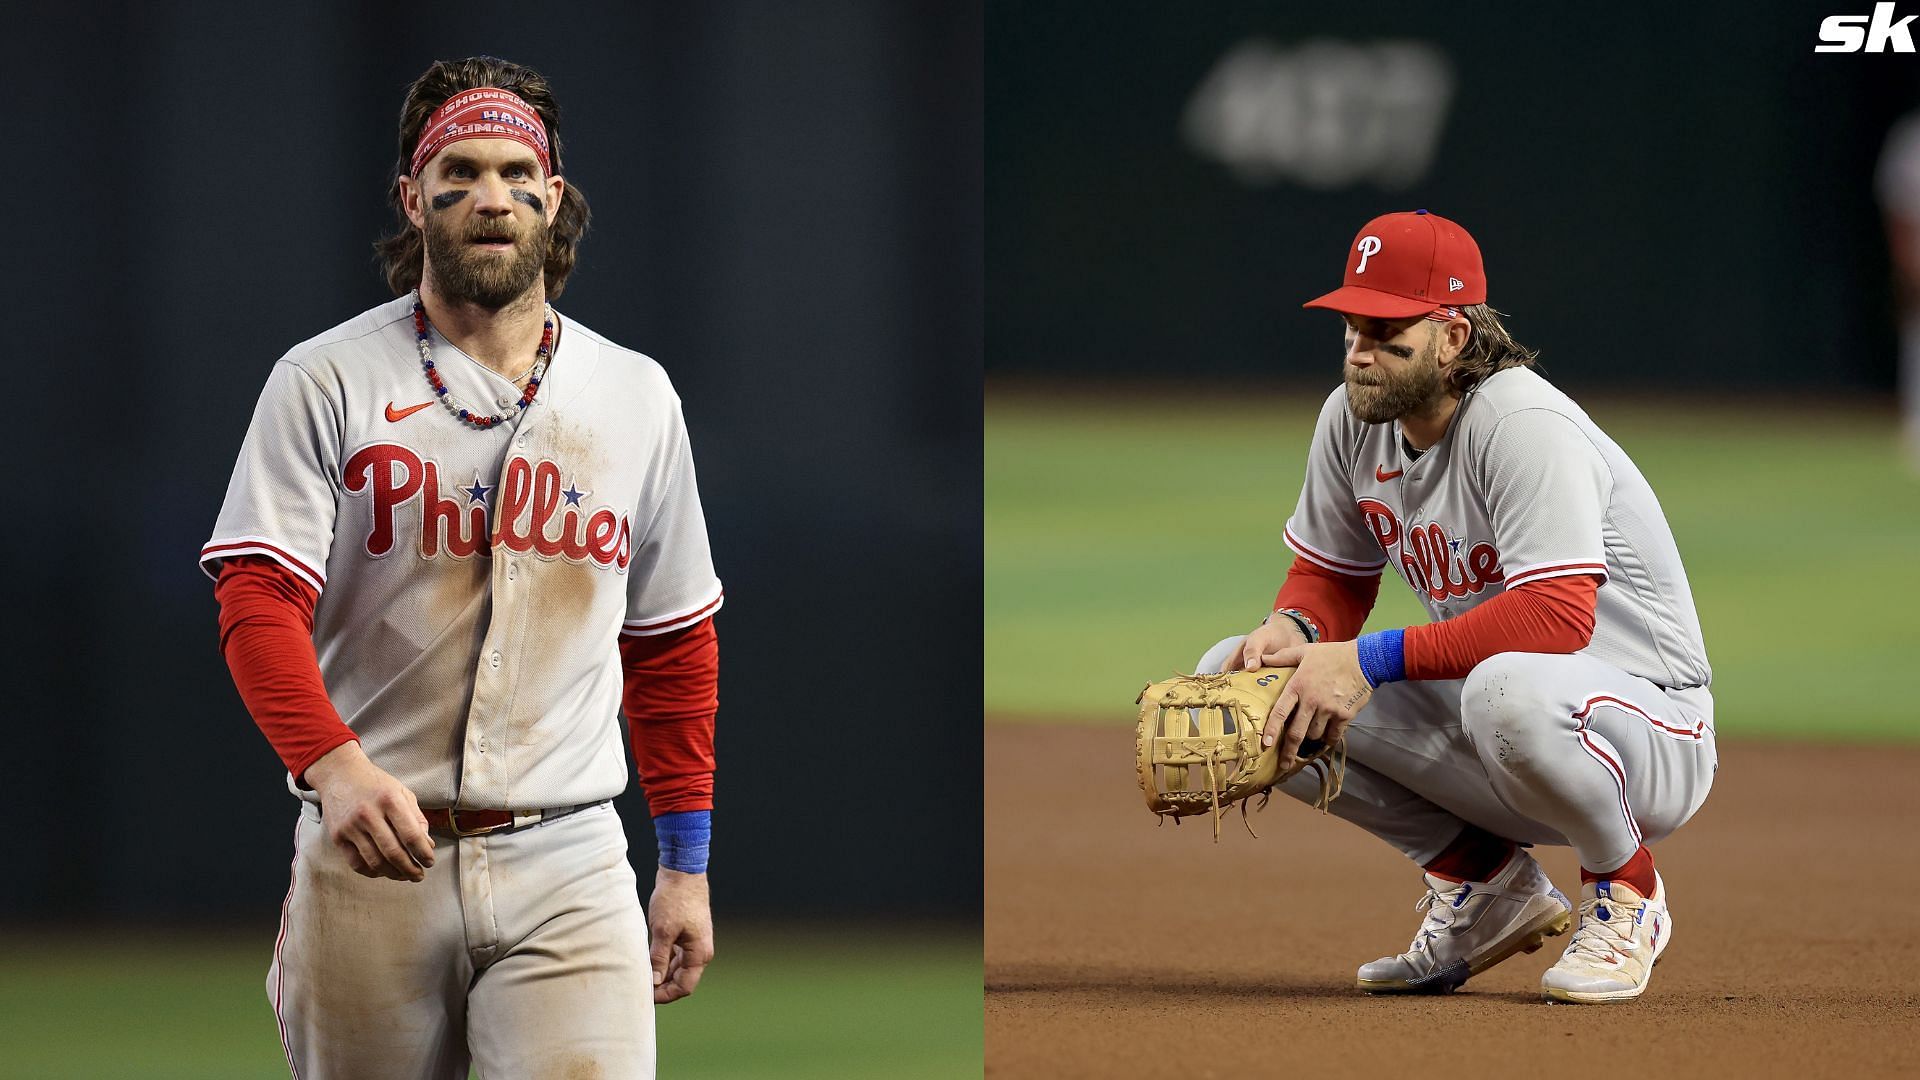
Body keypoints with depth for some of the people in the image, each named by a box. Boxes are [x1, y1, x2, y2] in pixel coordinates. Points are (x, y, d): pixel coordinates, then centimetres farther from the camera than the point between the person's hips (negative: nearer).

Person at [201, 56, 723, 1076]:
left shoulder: (637, 398, 12)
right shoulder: (326, 381, 1)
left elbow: (673, 647, 18)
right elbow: (258, 602, -9)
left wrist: (686, 867, 14)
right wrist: (333, 765, -27)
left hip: (568, 876, 1)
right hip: (369, 861, -1)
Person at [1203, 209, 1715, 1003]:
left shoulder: (1523, 426, -24)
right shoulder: (1352, 418, 0)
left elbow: (1559, 616, -35)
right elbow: (1331, 576, 12)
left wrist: (1373, 659, -35)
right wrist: (1292, 630, -13)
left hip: (1650, 732, -8)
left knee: (1507, 687, -43)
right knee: (1233, 674, -4)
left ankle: (1625, 896, -10)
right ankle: (1486, 885, 6)